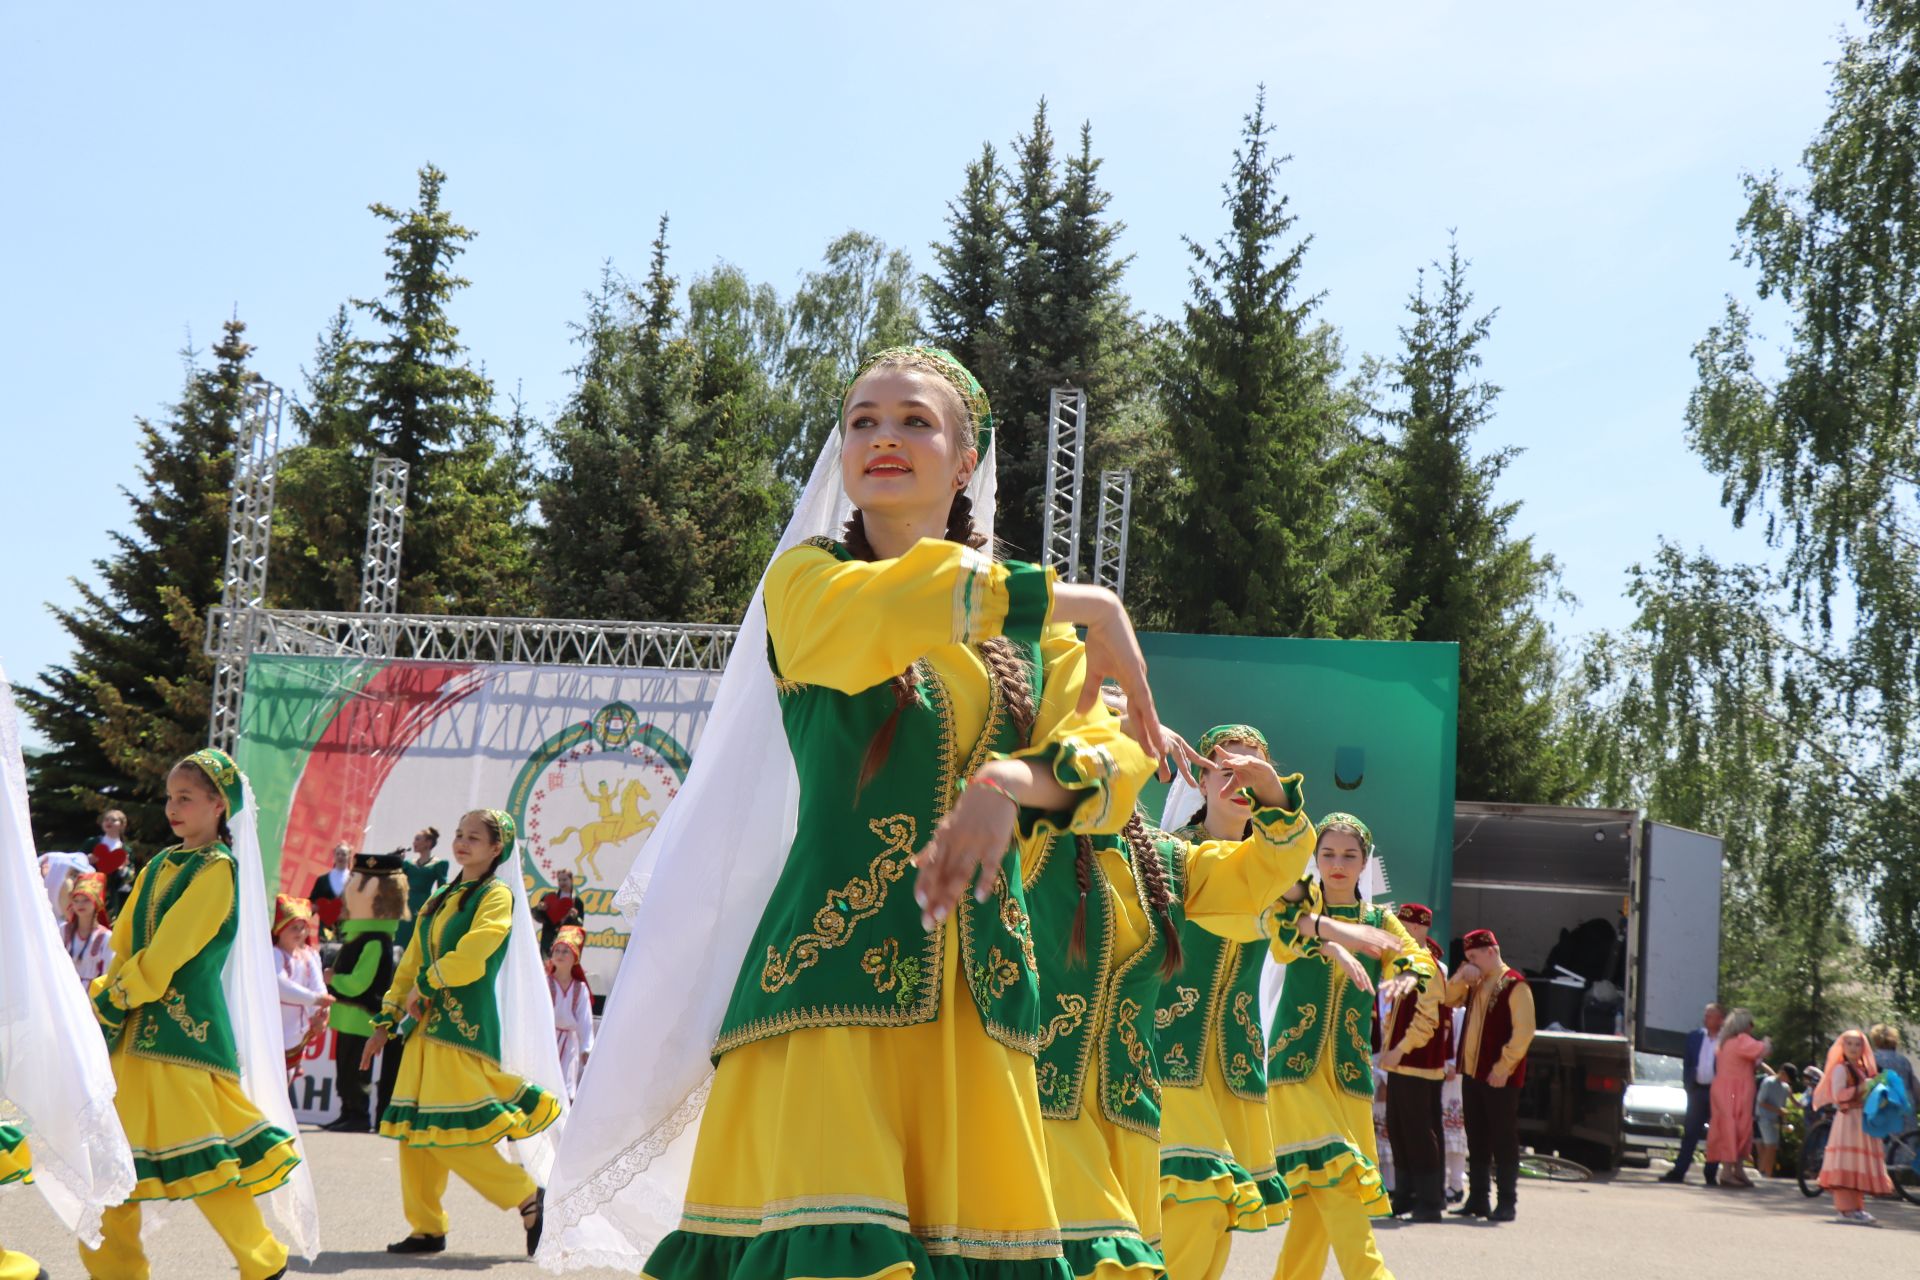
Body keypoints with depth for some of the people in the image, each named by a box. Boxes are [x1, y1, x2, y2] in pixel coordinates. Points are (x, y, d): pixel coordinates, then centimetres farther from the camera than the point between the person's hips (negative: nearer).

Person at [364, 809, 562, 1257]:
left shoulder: (496, 896, -4)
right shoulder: (438, 901, 19)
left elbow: (470, 955, -17)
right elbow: (410, 965, 20)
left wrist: (425, 985, -7)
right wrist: (386, 1022, 17)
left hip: (465, 1026, -8)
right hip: (425, 1026, 8)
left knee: (451, 1133, -13)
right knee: (415, 1132, 5)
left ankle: (526, 1195, 1)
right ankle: (426, 1228, 12)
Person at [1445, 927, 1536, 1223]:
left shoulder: (1514, 985, -11)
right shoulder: (1475, 984, 13)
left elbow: (1524, 1031, -16)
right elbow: (1448, 1000, 21)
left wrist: (1504, 1067, -17)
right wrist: (1460, 978, 1)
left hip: (1499, 1077, -8)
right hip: (1472, 1073, 8)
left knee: (1503, 1140, -2)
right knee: (1476, 1139, 11)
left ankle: (1507, 1203, 3)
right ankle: (1477, 1200, 17)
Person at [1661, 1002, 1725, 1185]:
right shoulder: (1694, 1036, 8)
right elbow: (1686, 1063, 11)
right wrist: (1688, 1085, 3)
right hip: (1697, 1089, 3)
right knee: (1690, 1132, 4)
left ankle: (1711, 1174, 8)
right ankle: (1678, 1171, 4)